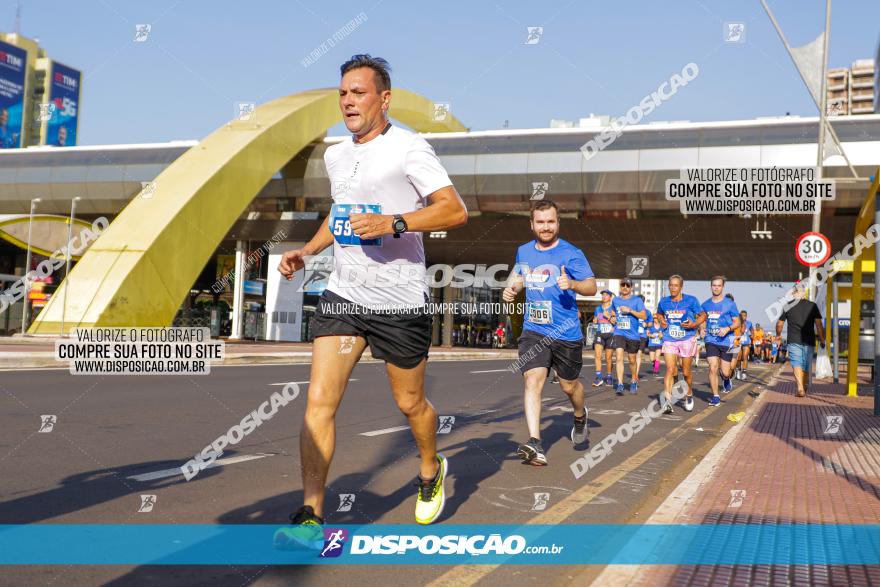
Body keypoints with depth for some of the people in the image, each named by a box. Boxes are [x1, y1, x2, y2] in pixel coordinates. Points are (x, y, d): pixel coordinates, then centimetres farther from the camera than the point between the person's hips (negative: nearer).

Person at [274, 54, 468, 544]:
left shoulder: (408, 148, -8)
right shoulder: (335, 156, 13)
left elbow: (456, 210, -14)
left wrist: (393, 223, -25)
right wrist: (306, 252, 16)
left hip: (400, 301, -5)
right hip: (343, 296, 5)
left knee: (410, 402, 11)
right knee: (320, 401, -8)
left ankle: (431, 471, 41)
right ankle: (311, 515, -2)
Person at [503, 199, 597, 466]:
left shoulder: (571, 253, -8)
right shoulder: (523, 251, 8)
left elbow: (592, 287, -11)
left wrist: (572, 284, -32)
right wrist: (511, 289, 7)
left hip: (566, 333, -2)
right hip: (533, 331, 3)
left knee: (569, 386, 13)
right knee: (532, 379, -17)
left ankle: (580, 417, 47)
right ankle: (535, 444, -23)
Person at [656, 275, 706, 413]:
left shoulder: (691, 300, -5)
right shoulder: (664, 302, 4)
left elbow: (703, 315, 1)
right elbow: (659, 314, 24)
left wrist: (694, 325, -16)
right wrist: (661, 321, 3)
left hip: (687, 339, -1)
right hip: (669, 340, 1)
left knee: (686, 372, 9)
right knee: (670, 369, -14)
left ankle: (689, 396, 36)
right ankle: (667, 401, -21)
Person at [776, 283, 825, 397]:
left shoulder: (788, 306, 2)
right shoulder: (812, 306, 4)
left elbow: (779, 324, 9)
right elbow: (819, 324, -1)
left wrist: (778, 335, 27)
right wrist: (822, 340, 6)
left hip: (794, 341, -2)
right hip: (809, 341, 2)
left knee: (797, 364, -6)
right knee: (806, 365, 16)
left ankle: (800, 388, -24)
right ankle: (805, 387, 30)